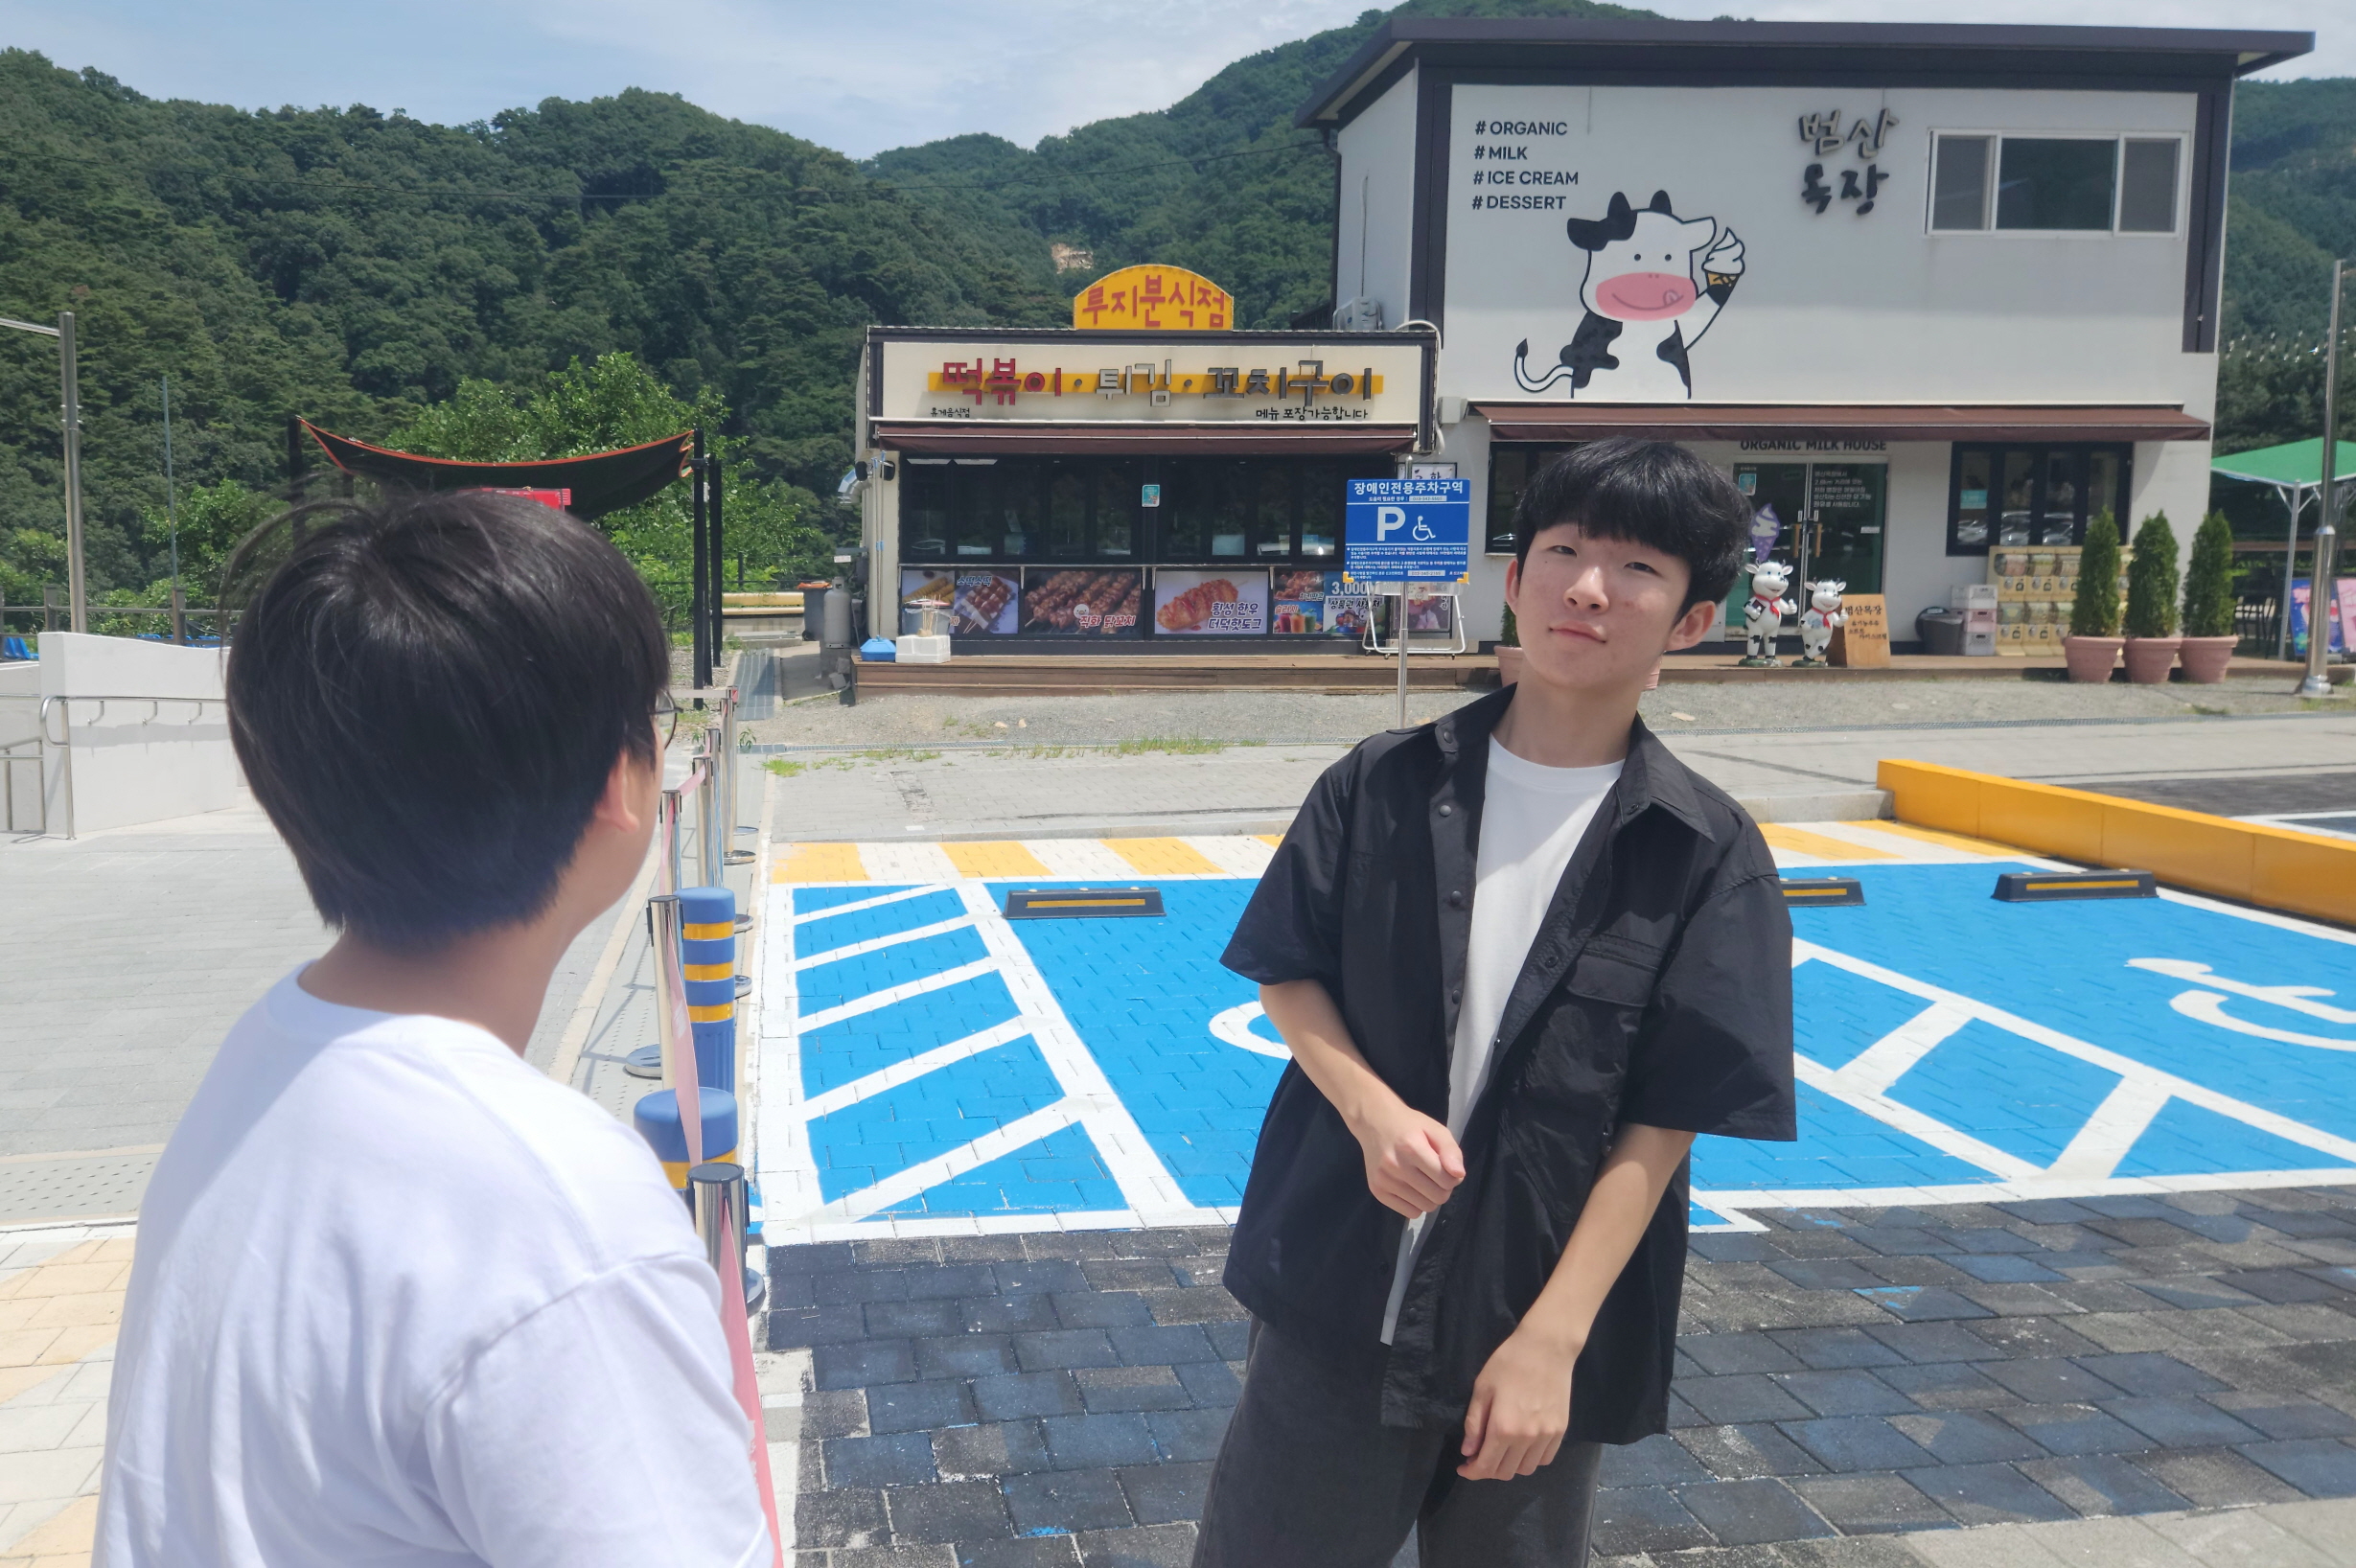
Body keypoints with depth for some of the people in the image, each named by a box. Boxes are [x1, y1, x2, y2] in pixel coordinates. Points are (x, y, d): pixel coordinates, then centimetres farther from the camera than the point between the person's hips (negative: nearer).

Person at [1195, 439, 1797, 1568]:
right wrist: (1373, 1110, -16)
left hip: (1540, 1318, -1)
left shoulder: (1707, 857, -8)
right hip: (1339, 1288, 1)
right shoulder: (1384, 785, -3)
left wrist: (1551, 1342, -14)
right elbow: (1287, 977, 3)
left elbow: (1665, 1124, -9)